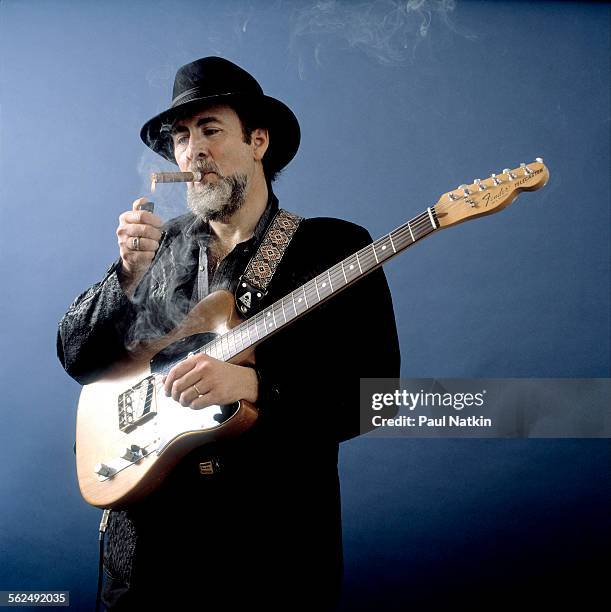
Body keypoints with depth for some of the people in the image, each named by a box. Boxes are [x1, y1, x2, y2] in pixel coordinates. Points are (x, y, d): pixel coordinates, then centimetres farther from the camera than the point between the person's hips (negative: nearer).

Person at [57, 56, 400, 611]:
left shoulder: (336, 248, -5)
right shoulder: (159, 244, 7)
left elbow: (374, 388, -12)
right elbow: (76, 357, 4)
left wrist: (255, 383, -26)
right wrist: (130, 274, -12)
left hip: (276, 528, -3)